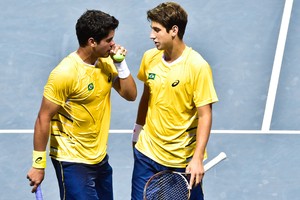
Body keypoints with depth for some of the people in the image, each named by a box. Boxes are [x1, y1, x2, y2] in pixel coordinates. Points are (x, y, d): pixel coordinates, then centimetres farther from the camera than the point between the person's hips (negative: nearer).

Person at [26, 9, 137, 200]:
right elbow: (44, 118, -16)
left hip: (100, 158, 7)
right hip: (73, 162, -7)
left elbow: (130, 95, 6)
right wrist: (38, 164, -14)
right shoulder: (65, 73, -20)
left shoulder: (106, 62, 2)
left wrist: (120, 63, -8)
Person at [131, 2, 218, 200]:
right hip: (147, 153, 5)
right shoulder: (149, 58, 0)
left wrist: (197, 159, -24)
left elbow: (205, 116, -17)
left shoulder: (198, 66, -17)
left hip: (183, 161, -4)